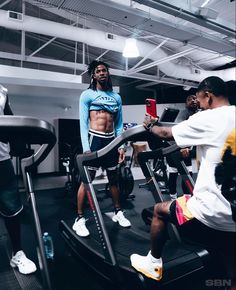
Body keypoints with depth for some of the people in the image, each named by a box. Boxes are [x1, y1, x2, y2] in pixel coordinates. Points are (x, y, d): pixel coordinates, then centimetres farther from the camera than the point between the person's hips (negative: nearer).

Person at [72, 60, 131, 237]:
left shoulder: (116, 97, 15)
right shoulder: (87, 95, 2)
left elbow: (119, 124, 13)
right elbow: (83, 123, -4)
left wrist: (121, 146, 4)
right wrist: (86, 148, -14)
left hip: (111, 140, 5)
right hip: (94, 139, -4)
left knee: (114, 179, 13)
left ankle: (118, 212, 27)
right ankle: (80, 219, 8)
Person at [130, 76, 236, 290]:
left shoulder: (209, 118, -12)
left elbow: (167, 134, 0)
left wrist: (150, 126, 20)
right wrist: (190, 151, 34)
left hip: (214, 211, -7)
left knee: (160, 210, 17)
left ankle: (153, 265, 35)